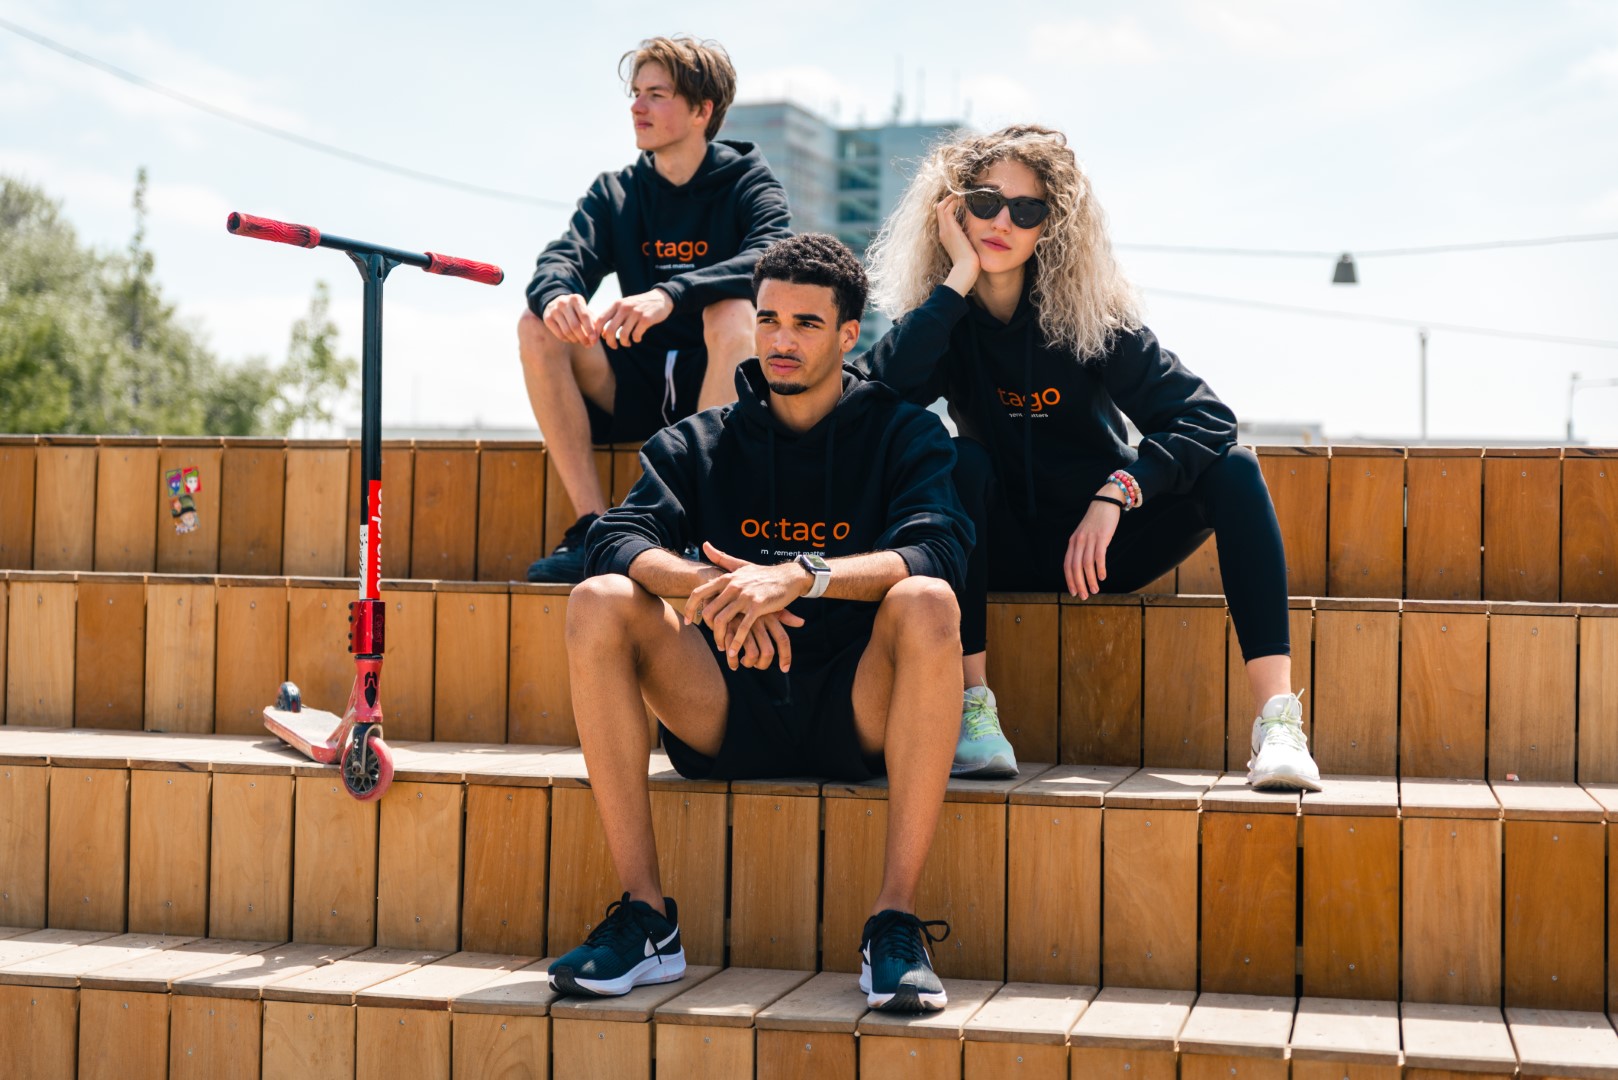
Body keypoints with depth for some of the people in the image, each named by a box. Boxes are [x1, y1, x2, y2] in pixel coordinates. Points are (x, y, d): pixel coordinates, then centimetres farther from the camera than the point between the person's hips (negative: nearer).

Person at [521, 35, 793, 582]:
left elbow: (772, 259, -21)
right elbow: (563, 258, -6)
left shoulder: (747, 181, 0)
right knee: (538, 327, -18)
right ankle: (593, 527, -22)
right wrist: (557, 295, -32)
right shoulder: (615, 193, 11)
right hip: (638, 391, 4)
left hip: (719, 385, -3)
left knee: (732, 310, -33)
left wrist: (670, 295, -38)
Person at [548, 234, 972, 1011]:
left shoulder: (902, 434, 6)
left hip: (858, 715, -2)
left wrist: (799, 577, -31)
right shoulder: (700, 443, 13)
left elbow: (936, 553, -14)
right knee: (598, 603, -20)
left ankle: (895, 922, -29)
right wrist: (708, 588, -26)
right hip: (728, 715, 2)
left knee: (926, 602, -31)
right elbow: (617, 538, -5)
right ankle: (645, 916, -21)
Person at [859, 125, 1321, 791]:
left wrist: (1116, 494, -31)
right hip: (1005, 548, 0)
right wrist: (959, 278, -23)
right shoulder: (944, 316, -6)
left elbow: (1204, 414, -17)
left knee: (1232, 469, -22)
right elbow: (883, 390, -29)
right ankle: (972, 706, -32)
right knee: (960, 460, -29)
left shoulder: (1087, 313, -9)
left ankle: (1277, 720, -34)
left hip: (1101, 537, 0)